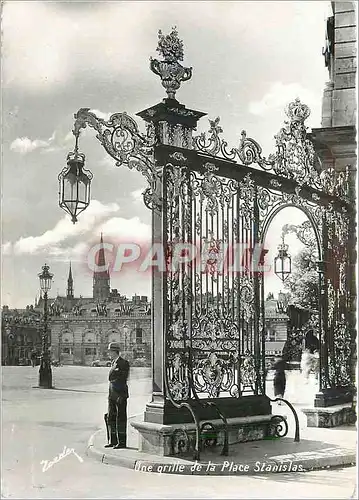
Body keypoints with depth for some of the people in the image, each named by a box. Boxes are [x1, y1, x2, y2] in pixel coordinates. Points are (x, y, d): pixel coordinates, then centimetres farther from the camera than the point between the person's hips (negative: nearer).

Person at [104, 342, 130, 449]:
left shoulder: (124, 363, -10)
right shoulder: (114, 363, 15)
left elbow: (123, 379, -14)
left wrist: (121, 396, -17)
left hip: (120, 393, -8)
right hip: (112, 393, 9)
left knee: (120, 417, -3)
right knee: (110, 417, 10)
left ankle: (122, 442, 2)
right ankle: (112, 441, 19)